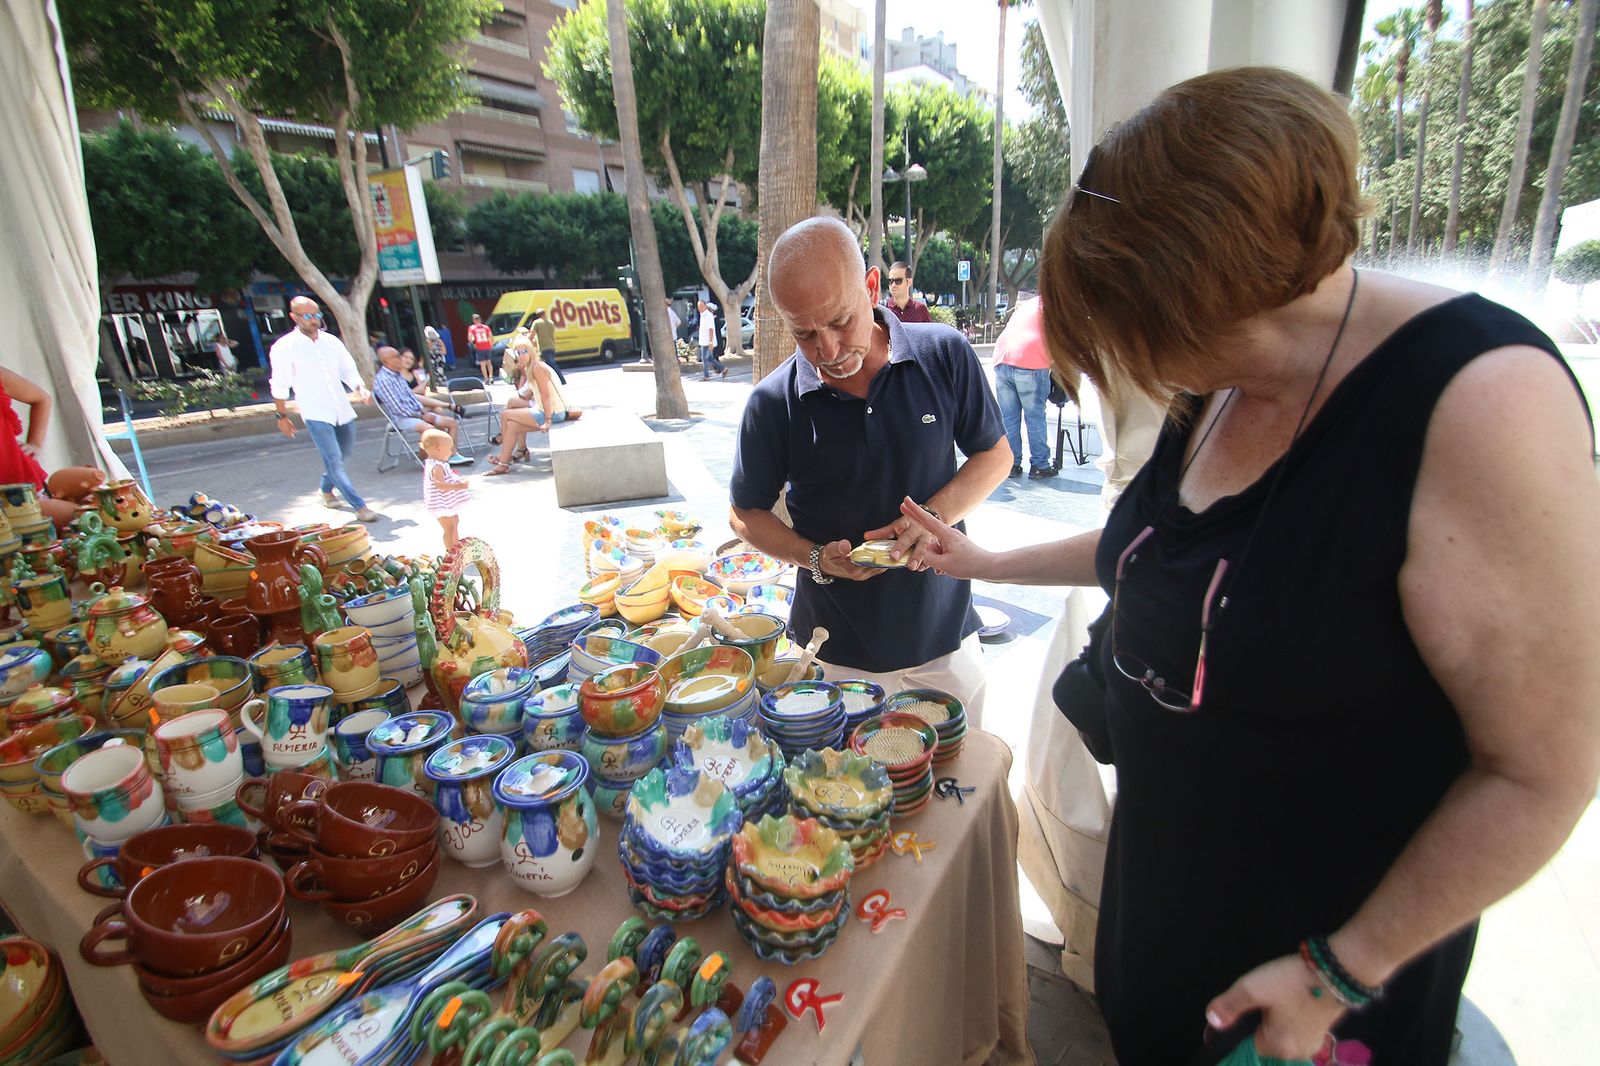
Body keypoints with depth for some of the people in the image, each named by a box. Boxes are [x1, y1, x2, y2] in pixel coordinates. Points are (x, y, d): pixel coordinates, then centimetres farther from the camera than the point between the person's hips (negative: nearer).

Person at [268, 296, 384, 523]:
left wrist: (361, 388, -9)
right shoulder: (284, 347, -4)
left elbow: (349, 371, 11)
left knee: (343, 454, 17)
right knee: (334, 460, -11)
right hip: (315, 413, -5)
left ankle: (327, 488, 43)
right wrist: (282, 416, 4)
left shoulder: (331, 341, 8)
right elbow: (279, 386, 1)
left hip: (343, 410, 5)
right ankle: (359, 506, -9)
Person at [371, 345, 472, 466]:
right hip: (402, 417, -9)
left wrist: (422, 410, 5)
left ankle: (453, 455, 0)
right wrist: (421, 415, -12)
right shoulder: (382, 380, -14)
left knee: (451, 421, 0)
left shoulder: (398, 374, 14)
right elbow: (398, 408, -18)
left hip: (417, 412, 9)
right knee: (429, 428, -36)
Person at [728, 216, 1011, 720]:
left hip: (945, 634, 2)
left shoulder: (944, 356, -9)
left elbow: (995, 455, 2)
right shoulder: (773, 403, -11)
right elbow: (747, 514, 0)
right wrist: (816, 558, -17)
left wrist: (936, 515, -17)